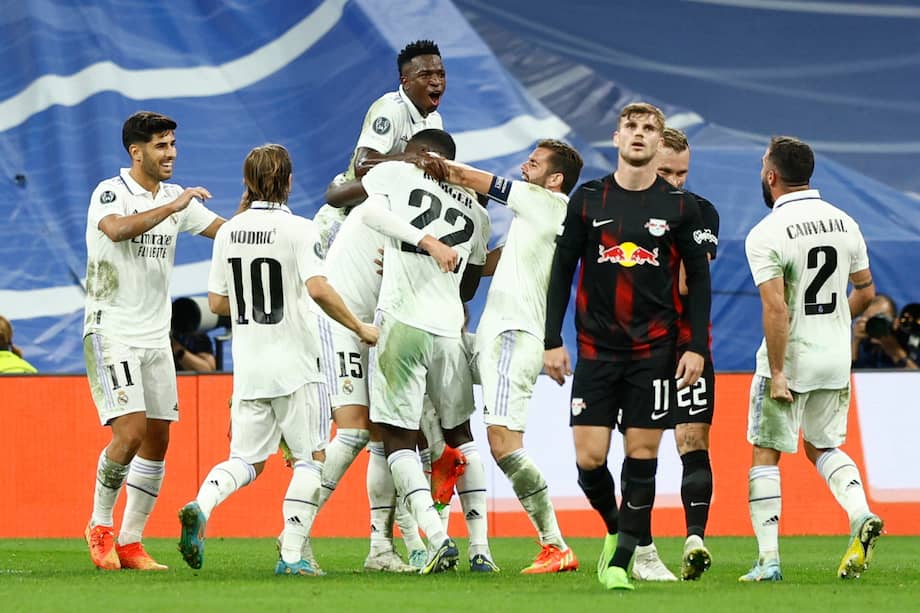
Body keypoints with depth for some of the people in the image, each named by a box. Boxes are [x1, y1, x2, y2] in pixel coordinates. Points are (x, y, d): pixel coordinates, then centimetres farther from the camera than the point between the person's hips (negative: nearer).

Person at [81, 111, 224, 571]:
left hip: (155, 337, 7)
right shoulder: (109, 193, -10)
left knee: (157, 441, 3)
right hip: (111, 333, -7)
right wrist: (172, 207, -33)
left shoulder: (176, 198, 10)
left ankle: (130, 543, 10)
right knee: (130, 431, -18)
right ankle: (100, 525, 2)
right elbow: (118, 229, -31)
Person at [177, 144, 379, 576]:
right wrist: (359, 328, -10)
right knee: (310, 458, 6)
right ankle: (291, 554, -3)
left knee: (247, 460, 10)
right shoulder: (297, 229, -9)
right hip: (294, 366, -5)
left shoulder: (229, 232, 7)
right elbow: (318, 289, -21)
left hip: (248, 369, 5)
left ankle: (200, 507, -18)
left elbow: (216, 302, 10)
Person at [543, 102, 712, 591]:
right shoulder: (587, 199, 3)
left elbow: (699, 279, 5)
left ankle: (620, 561, 4)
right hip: (596, 349, 1)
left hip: (654, 350, -1)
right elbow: (562, 271, 7)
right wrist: (553, 341, 2)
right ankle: (615, 528, 23)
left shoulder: (680, 206, 2)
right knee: (588, 459, -5)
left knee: (642, 457, -3)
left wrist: (697, 347, -3)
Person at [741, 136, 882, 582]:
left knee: (765, 454, 7)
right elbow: (865, 292, 12)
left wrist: (777, 373, -18)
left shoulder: (765, 235, -16)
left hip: (789, 360, -5)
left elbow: (777, 310, -22)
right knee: (823, 447, 20)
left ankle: (768, 560, 3)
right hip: (836, 360, 5)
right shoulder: (844, 223, 3)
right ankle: (861, 516, -5)